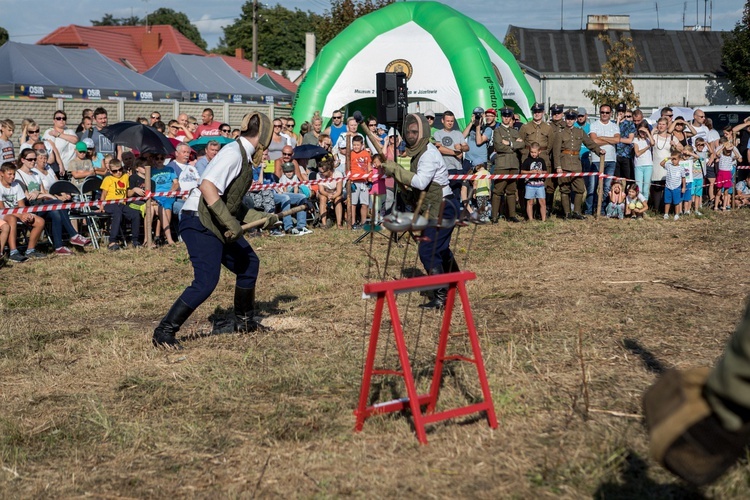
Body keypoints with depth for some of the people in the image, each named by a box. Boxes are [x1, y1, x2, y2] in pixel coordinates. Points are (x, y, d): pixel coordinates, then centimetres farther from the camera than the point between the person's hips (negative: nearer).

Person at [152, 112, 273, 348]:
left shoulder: (244, 155, 14)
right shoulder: (233, 153, -16)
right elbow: (207, 186, -28)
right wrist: (230, 222, -29)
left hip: (216, 224, 10)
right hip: (199, 223, -10)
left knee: (249, 264, 19)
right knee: (206, 282, -17)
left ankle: (243, 320, 35)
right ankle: (164, 332, -9)